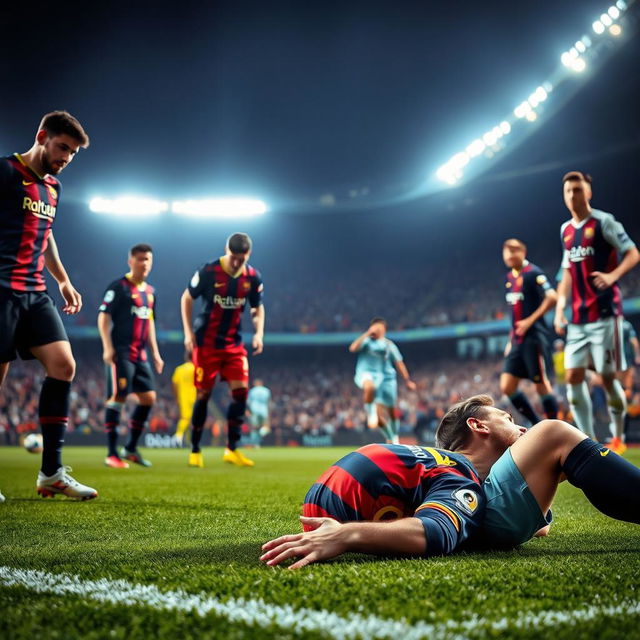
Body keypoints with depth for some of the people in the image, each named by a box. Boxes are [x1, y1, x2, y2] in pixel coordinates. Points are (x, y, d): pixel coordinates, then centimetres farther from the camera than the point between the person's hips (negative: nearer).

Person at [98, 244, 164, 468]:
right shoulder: (118, 287, -5)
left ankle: (131, 449, 16)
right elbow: (103, 317, -9)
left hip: (140, 354, 8)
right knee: (118, 397, -9)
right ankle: (112, 453, -3)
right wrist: (107, 347, -18)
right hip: (120, 352, -8)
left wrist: (155, 353, 20)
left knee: (148, 398, 5)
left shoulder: (150, 291, 17)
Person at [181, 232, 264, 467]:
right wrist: (188, 332, -8)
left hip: (234, 344, 3)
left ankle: (232, 449, 4)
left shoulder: (253, 278, -2)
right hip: (206, 342, -3)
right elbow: (187, 298, -1)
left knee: (241, 390, -7)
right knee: (203, 394, -1)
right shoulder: (208, 272, -12)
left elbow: (258, 308, 12)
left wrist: (259, 333, -4)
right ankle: (195, 450, 12)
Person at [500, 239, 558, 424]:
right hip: (518, 340, 8)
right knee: (507, 387, 4)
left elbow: (552, 298, -20)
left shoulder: (533, 273, -9)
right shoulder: (509, 278, 16)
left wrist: (530, 320, -19)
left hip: (534, 337, -8)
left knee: (542, 385, -2)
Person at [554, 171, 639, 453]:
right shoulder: (565, 230, 14)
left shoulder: (604, 222, -5)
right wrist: (560, 308, 12)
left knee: (608, 377, -3)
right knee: (573, 376, 0)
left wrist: (613, 275, -27)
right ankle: (589, 440, 6)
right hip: (578, 317, 6)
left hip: (604, 313, -6)